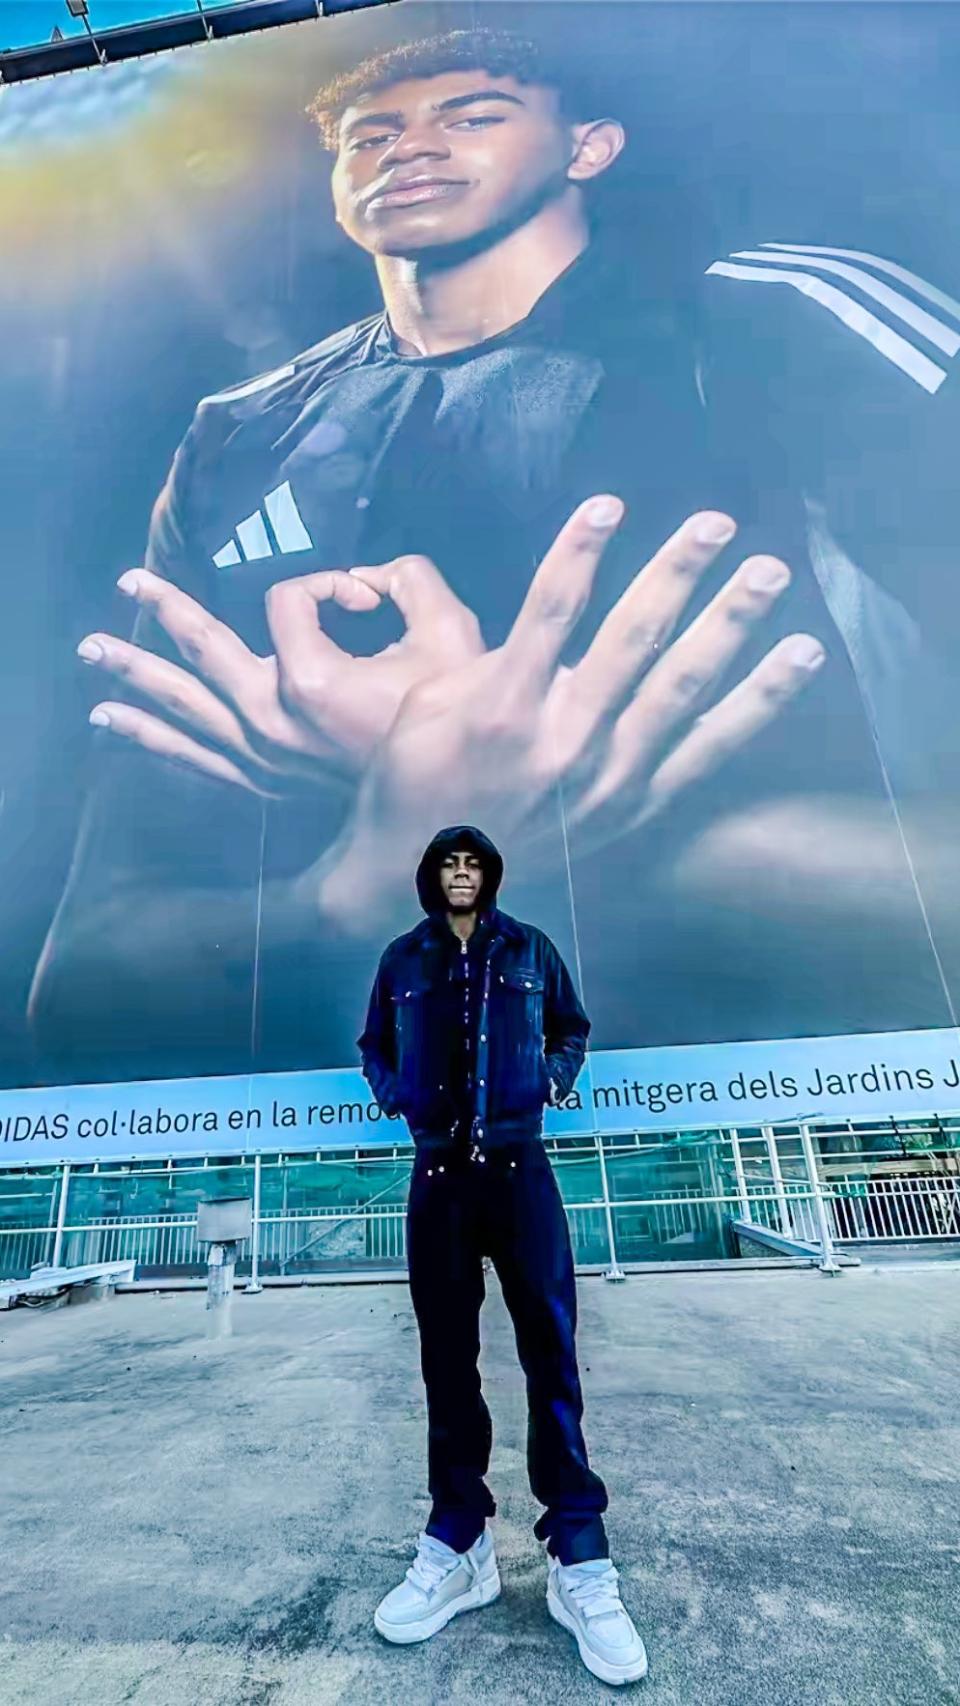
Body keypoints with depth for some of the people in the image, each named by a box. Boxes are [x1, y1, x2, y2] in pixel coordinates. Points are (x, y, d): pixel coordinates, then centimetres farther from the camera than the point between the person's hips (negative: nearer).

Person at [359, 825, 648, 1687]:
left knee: (550, 1351, -1)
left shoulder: (530, 949, 6)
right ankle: (459, 1545, 23)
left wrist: (555, 1075, -2)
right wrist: (395, 1091, -1)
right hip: (438, 1176, 1)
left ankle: (579, 1560, 12)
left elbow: (573, 1028, 17)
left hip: (518, 1168, -1)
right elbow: (375, 1047, 18)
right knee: (448, 1359, 9)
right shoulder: (403, 960, 8)